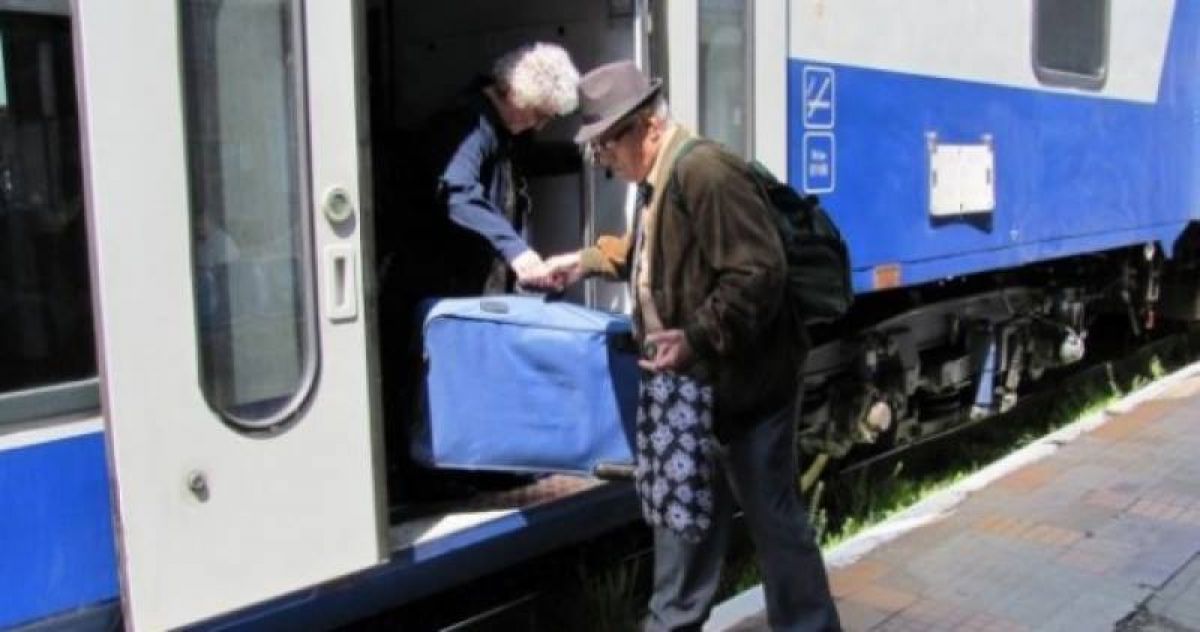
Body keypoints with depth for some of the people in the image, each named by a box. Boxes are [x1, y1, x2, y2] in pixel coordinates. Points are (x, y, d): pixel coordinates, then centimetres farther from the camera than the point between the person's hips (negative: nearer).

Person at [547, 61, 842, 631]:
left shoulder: (706, 171, -22)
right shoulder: (657, 178, 11)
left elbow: (758, 273, -28)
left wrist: (697, 339, -31)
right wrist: (588, 261, 25)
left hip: (742, 384, -10)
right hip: (690, 385, 10)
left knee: (775, 519, 5)